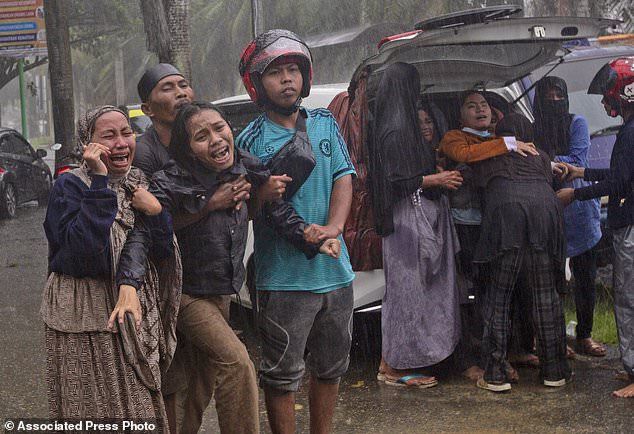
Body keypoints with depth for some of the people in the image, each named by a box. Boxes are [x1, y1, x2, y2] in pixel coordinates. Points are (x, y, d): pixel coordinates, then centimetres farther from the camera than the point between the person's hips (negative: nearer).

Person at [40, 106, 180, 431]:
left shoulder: (138, 183, 8)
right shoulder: (70, 187, -10)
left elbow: (165, 251, 3)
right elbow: (84, 252, -26)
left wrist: (154, 211, -16)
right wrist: (99, 182, -25)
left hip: (136, 309, 5)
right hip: (85, 312, -5)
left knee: (140, 405, 10)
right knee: (96, 407, -1)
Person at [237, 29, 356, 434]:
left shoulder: (325, 123, 7)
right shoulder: (252, 139, -7)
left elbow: (344, 176, 0)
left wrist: (333, 226, -15)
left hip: (335, 270, 5)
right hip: (284, 276, -5)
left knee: (331, 367, 17)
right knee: (284, 374, 2)